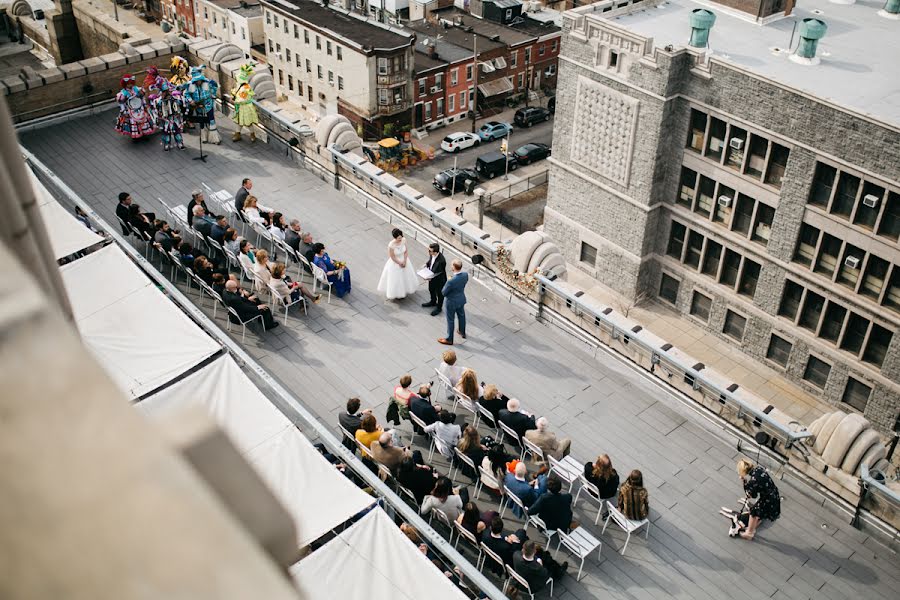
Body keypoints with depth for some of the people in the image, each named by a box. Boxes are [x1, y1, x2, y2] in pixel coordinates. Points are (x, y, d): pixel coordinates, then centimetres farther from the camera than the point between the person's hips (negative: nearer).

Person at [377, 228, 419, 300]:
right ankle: (396, 294, 37)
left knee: (405, 275, 26)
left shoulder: (404, 240, -19)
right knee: (396, 279, 13)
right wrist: (400, 263, -13)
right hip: (395, 263, -6)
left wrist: (404, 261, -13)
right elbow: (392, 257, -22)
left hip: (404, 260, 6)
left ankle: (404, 290, 52)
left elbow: (406, 251, -6)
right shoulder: (391, 245, -34)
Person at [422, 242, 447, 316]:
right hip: (432, 277, 7)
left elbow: (439, 273, -29)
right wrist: (426, 264, -12)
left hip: (439, 280, -7)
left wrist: (430, 277, -34)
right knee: (431, 290, 30)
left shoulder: (441, 261, -40)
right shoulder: (432, 255, -18)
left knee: (439, 293, 19)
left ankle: (439, 308, 42)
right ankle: (433, 302, 58)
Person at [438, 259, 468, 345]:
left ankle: (449, 339, 34)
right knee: (461, 316, 29)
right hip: (461, 300, 6)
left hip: (451, 302, -6)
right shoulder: (465, 275, -19)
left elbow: (443, 292, -24)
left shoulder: (451, 281, -39)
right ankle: (462, 333, 53)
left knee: (450, 320, 15)